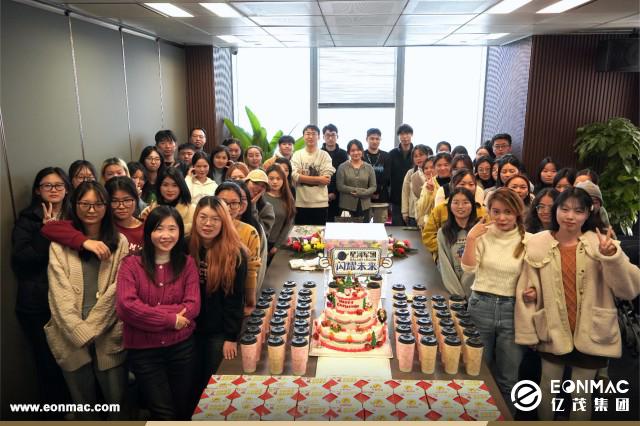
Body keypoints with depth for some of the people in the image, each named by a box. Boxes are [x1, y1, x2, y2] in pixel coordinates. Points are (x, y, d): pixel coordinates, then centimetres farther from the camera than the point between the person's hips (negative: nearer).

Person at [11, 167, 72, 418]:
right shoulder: (28, 219, 1)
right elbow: (19, 258, -11)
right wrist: (45, 231, -19)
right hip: (37, 306, -2)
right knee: (49, 363, 5)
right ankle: (53, 413, 26)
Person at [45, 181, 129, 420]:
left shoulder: (119, 242, 3)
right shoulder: (60, 244, 3)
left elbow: (116, 290, -3)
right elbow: (59, 293, -3)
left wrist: (91, 328, -9)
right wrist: (81, 333, -11)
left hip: (108, 336, 0)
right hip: (72, 338, 1)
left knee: (116, 400, 4)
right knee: (83, 402, 12)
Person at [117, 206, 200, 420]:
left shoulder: (187, 263, 1)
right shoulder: (131, 263, -5)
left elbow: (192, 306, -9)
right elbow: (125, 306, -17)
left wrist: (147, 313, -16)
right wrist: (170, 319, -17)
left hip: (181, 347, 2)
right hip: (143, 350, -2)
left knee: (184, 411, 17)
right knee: (165, 415, 5)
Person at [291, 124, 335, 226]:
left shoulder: (325, 155, 1)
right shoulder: (297, 155, 3)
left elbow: (327, 179, -10)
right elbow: (295, 176, -11)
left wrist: (304, 176, -10)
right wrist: (319, 179, -12)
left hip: (320, 203, 0)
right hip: (301, 203, 1)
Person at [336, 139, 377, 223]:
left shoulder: (369, 167, 9)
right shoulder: (342, 167, 3)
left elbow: (373, 187, 5)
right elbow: (340, 186, -6)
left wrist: (361, 193, -13)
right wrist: (361, 190, -11)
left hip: (364, 206, 2)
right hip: (347, 206, -2)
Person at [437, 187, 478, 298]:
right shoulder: (442, 233, 4)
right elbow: (445, 266, -1)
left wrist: (465, 293, -11)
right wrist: (457, 294, -8)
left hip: (474, 292, -2)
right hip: (453, 292, 2)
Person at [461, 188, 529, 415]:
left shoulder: (527, 240, -1)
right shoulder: (483, 235, -2)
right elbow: (468, 269, -12)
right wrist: (470, 238, -22)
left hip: (512, 310, 0)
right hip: (481, 306, 0)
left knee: (507, 379, 10)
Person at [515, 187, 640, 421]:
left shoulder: (601, 244, -6)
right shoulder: (537, 244, -5)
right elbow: (526, 292, -2)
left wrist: (611, 256, -26)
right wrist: (527, 333, -1)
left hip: (591, 334, 0)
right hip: (553, 332, 0)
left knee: (581, 393, 14)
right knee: (548, 387, 14)